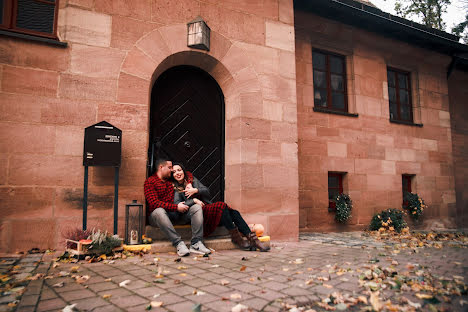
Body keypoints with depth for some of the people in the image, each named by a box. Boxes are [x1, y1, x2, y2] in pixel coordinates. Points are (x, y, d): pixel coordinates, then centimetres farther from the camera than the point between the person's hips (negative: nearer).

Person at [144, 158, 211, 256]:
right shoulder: (150, 181, -3)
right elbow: (154, 203, -16)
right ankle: (178, 243, -39)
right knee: (159, 211, -40)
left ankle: (196, 244, -27)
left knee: (197, 207, -15)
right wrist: (176, 207, -20)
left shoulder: (171, 179, 17)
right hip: (156, 215, -5)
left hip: (176, 214, 6)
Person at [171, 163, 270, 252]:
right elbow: (176, 205, -11)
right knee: (221, 206, -30)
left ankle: (253, 239, -21)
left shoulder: (192, 179, 17)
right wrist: (194, 200, -17)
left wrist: (196, 190, -6)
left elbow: (207, 192, 12)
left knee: (234, 213, -18)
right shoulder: (174, 188, 3)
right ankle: (235, 237, -23)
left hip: (207, 207, 6)